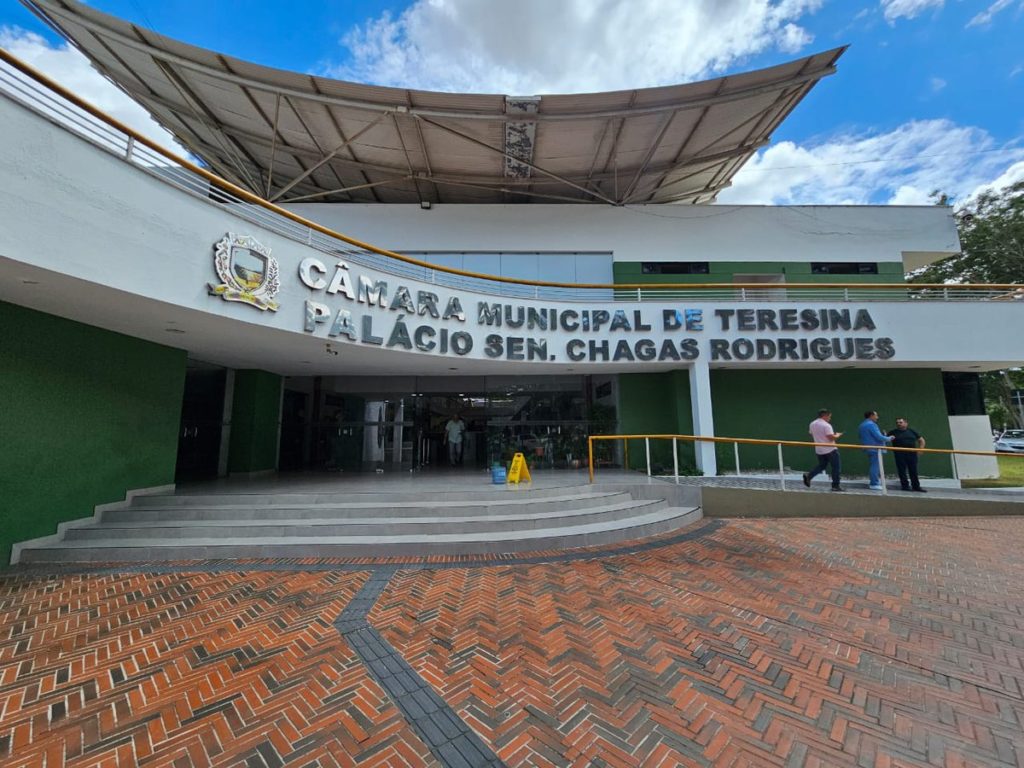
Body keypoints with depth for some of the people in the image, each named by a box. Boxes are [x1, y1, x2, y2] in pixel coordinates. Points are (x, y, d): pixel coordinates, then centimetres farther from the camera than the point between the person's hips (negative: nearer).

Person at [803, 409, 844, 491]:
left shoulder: (812, 424, 7)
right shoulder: (826, 425, -17)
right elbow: (831, 437, -20)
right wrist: (837, 435, -1)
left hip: (819, 450, 7)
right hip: (830, 450, -7)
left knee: (821, 466, 16)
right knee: (835, 468, 5)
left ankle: (808, 476, -4)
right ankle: (835, 485, 10)